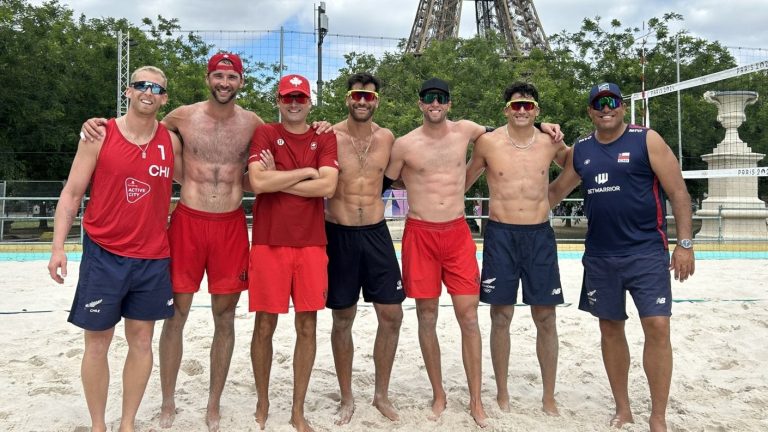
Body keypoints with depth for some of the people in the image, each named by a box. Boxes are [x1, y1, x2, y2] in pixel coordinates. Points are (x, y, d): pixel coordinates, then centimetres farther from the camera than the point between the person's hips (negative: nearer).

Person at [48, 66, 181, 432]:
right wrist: (58, 246, -9)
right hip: (103, 255, -2)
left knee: (141, 340, 7)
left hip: (153, 258, 3)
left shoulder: (171, 141, 4)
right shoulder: (99, 135, -3)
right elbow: (72, 192, -2)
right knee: (97, 341, 5)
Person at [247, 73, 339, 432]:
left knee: (307, 326, 5)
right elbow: (258, 182, -13)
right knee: (265, 326, 5)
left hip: (311, 243, 2)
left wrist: (277, 180, -8)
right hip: (269, 242, -2)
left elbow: (327, 186, -8)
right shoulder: (265, 134, 3)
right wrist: (305, 172, -8)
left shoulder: (325, 138, 8)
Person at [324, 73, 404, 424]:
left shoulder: (387, 138, 4)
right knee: (343, 319, 6)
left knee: (392, 315, 2)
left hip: (376, 233, 3)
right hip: (338, 234, -3)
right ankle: (347, 399, 22)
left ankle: (381, 393, 22)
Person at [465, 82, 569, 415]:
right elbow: (465, 181, 13)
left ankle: (549, 396, 18)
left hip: (540, 235, 2)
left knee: (546, 318, 5)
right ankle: (502, 392, 20)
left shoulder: (550, 143, 3)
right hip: (501, 235, -1)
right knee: (501, 317, 5)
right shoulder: (488, 142, -2)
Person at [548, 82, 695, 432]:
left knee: (657, 328, -8)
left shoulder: (647, 140, -4)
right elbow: (556, 190, 21)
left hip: (646, 252, -4)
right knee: (610, 329, 10)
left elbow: (678, 192, -5)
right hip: (600, 255, 4)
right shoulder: (580, 150, 8)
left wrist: (684, 243, -11)